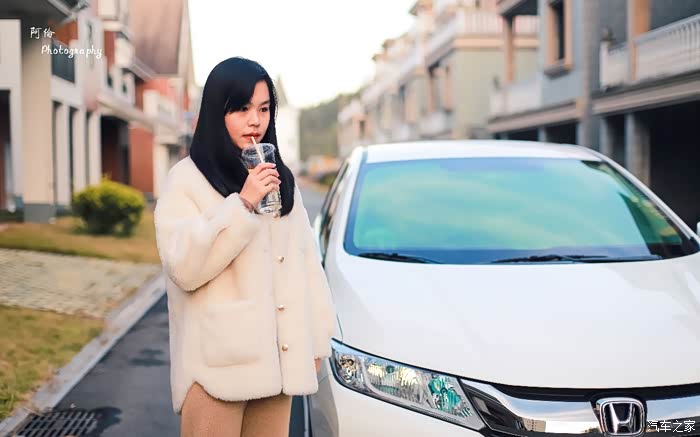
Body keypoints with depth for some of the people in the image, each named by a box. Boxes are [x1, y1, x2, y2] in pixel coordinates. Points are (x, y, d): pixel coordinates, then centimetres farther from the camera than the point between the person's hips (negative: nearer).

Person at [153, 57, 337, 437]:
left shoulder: (280, 178, 15)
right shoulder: (187, 178, -3)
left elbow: (305, 261, 16)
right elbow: (184, 268, -14)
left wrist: (316, 339, 13)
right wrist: (243, 204, -18)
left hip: (276, 359, 5)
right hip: (218, 362, -5)